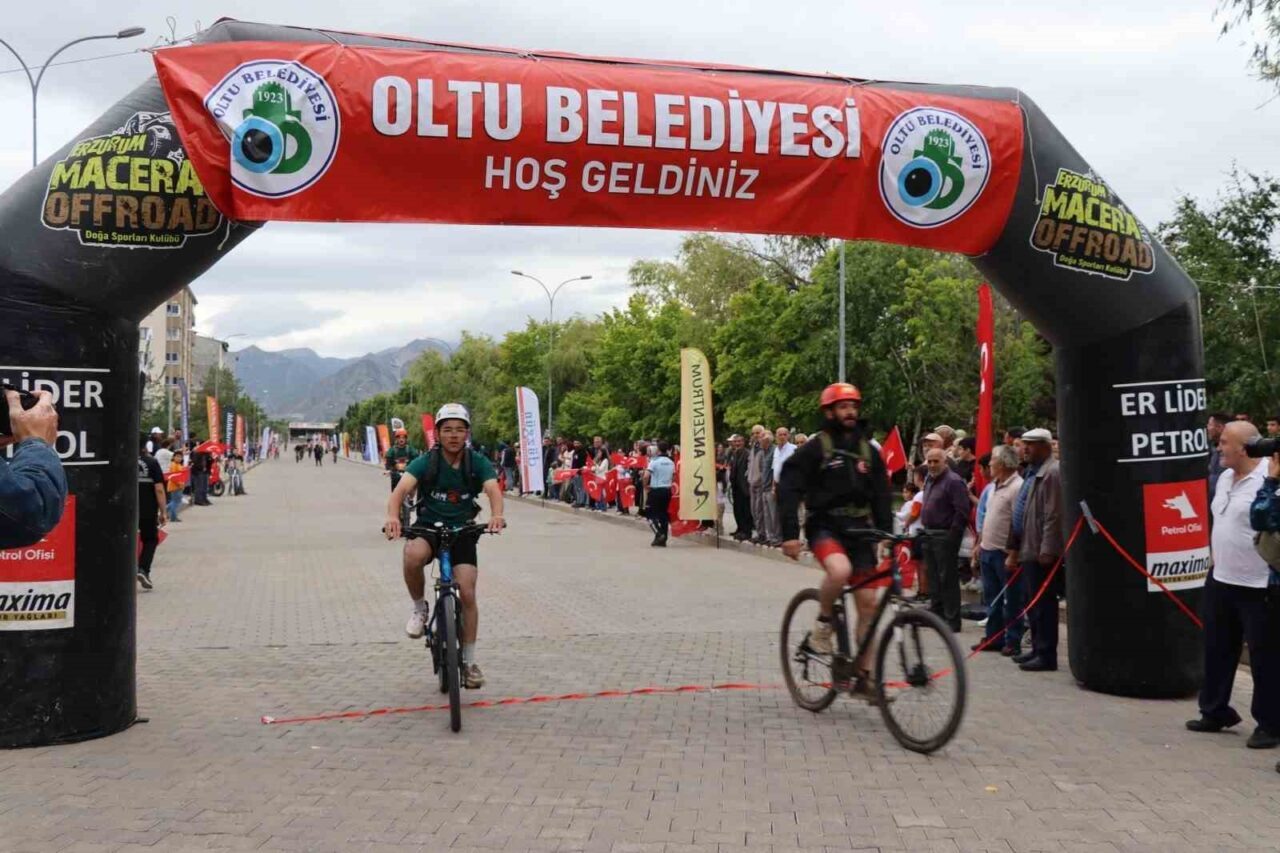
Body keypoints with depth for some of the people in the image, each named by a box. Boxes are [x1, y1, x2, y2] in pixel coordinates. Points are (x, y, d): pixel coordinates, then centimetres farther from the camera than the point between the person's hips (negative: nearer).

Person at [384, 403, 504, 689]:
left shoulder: (478, 462, -8)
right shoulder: (425, 462, -12)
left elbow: (494, 490, -24)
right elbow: (401, 489, -27)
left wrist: (496, 515, -48)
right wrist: (393, 516, -49)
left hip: (462, 532, 1)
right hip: (427, 528, -1)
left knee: (467, 594, -9)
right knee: (413, 555, -35)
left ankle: (469, 661, 8)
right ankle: (419, 608, -7)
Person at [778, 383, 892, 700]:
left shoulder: (868, 451, 11)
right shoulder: (816, 448, -4)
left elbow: (881, 495, 14)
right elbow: (789, 489, -9)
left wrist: (886, 533, 2)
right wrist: (790, 534, -17)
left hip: (858, 530, 5)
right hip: (824, 527, -5)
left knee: (868, 603, 0)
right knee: (840, 570, -36)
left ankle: (863, 676, 10)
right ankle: (822, 624, -8)